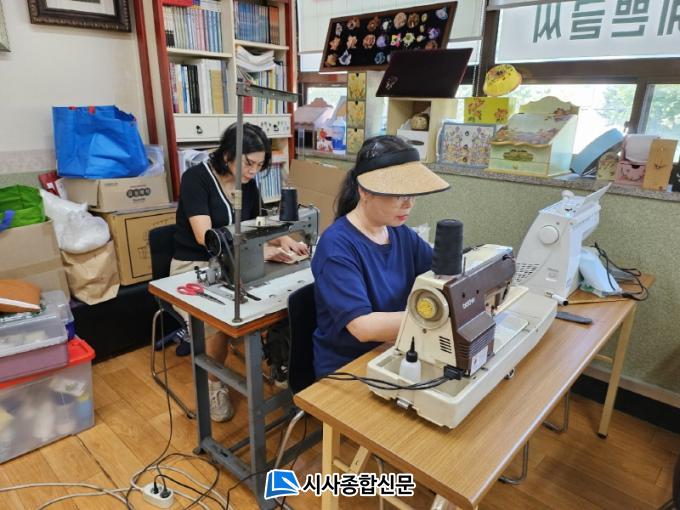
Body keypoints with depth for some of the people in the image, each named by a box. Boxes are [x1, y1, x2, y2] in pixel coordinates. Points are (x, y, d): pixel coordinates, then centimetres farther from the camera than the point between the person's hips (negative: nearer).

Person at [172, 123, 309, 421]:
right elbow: (205, 235, -24)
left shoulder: (248, 183, 4)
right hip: (194, 266, -5)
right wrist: (258, 251, -34)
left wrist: (283, 240, -13)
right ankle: (213, 384, -4)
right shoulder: (196, 178, -14)